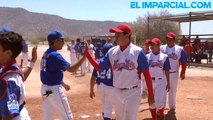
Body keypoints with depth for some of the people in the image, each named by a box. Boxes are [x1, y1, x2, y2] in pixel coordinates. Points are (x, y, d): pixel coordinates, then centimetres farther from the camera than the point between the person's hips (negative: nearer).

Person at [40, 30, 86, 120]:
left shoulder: (46, 54, 9)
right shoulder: (55, 55, -20)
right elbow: (72, 69, -27)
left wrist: (63, 84, 24)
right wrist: (84, 56, -28)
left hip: (45, 89, 9)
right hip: (54, 90, -9)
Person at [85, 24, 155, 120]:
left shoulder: (137, 52, -14)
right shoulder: (112, 52, 0)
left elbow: (146, 74, -12)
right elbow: (98, 67, 0)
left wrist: (150, 95, -12)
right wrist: (86, 52, -10)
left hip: (132, 92, -5)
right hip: (116, 92, 5)